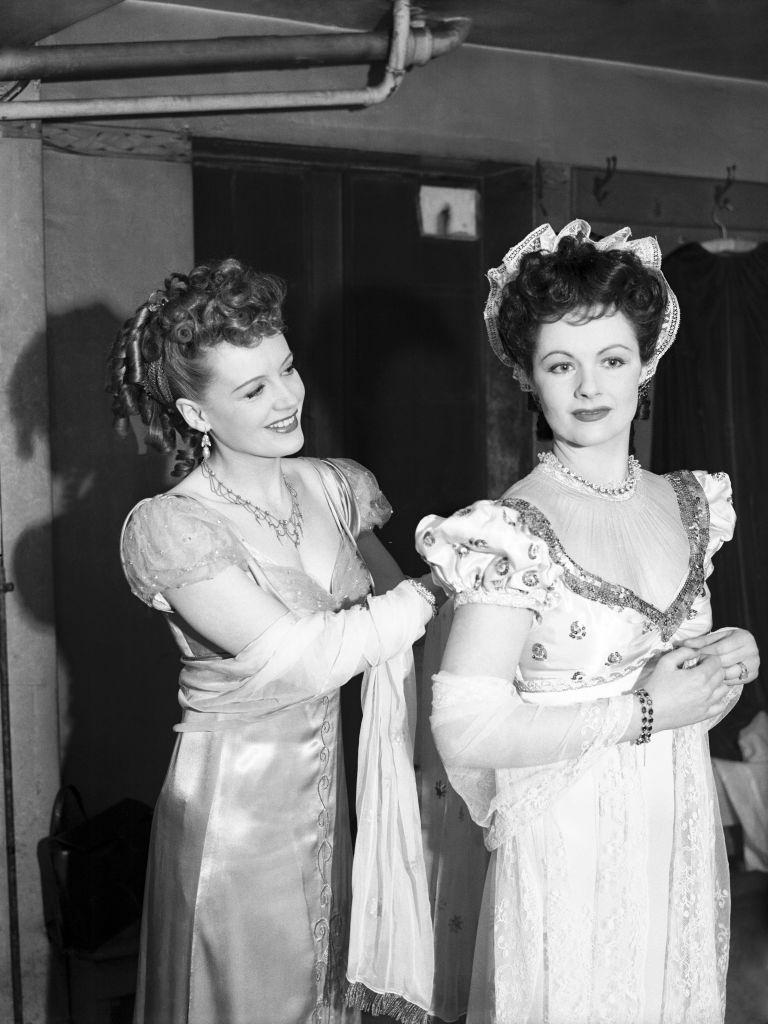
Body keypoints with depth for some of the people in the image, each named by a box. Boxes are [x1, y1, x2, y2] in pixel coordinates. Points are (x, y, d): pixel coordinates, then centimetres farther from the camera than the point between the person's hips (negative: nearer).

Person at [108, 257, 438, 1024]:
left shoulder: (332, 487, 1)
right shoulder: (168, 527, -17)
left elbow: (394, 605, 4)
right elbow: (299, 658, -25)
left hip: (328, 793, 5)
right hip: (233, 807, -5)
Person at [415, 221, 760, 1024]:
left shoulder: (690, 503, 1)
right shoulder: (514, 531, -20)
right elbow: (465, 729, -25)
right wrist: (645, 711, -20)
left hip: (683, 835, 6)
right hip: (570, 851, -6)